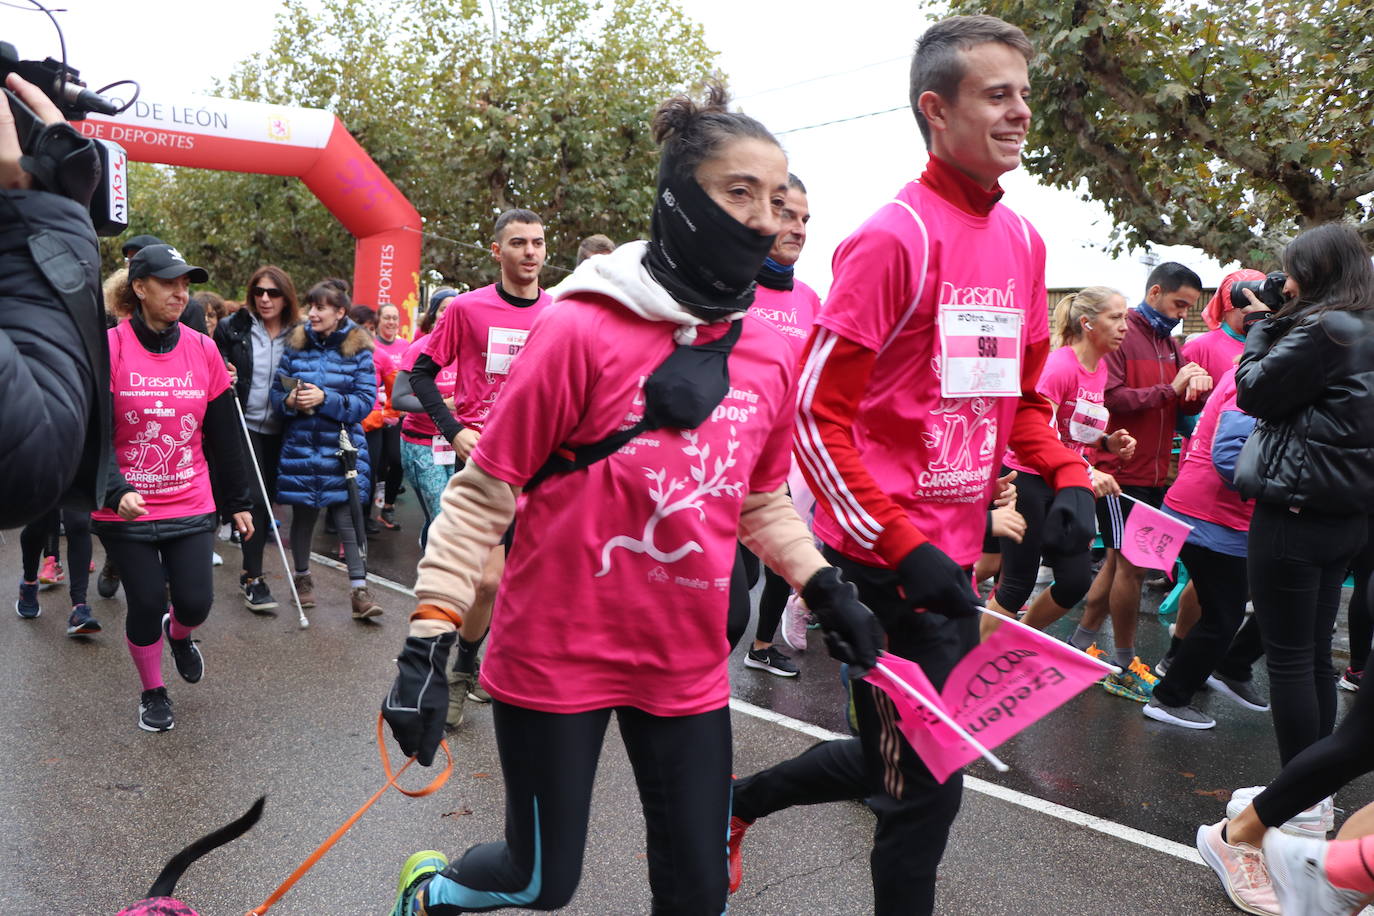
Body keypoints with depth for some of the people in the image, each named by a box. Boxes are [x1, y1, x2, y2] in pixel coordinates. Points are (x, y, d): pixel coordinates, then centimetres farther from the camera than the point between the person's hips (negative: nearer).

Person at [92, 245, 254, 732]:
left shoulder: (203, 349, 0)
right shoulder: (110, 348, -10)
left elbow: (224, 434, 6)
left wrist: (239, 501, 8)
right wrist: (116, 491, -27)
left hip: (191, 506, 3)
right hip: (126, 510, -2)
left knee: (195, 602, 0)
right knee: (146, 603, 4)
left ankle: (178, 634, 38)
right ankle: (152, 692, 30)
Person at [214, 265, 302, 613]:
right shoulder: (232, 329, -2)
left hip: (278, 430, 3)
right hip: (244, 424, -3)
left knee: (267, 500, 11)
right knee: (256, 498, -12)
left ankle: (249, 571, 26)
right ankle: (254, 578, -3)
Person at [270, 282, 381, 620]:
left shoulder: (359, 349, -2)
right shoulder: (295, 345, 6)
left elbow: (364, 402, -8)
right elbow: (275, 390, 8)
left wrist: (325, 398, -20)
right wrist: (289, 401, -14)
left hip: (342, 449, -2)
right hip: (300, 446, 3)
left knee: (349, 517, -7)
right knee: (302, 514, 14)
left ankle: (359, 591, -3)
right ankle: (302, 577, 34)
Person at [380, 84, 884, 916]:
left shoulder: (772, 355, 0)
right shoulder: (580, 331, -18)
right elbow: (482, 495, -12)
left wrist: (826, 589, 5)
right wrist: (430, 638, -17)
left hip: (689, 669, 5)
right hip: (556, 660, -4)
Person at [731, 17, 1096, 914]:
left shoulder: (1023, 241, 10)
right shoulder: (896, 236, -15)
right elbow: (816, 414, -16)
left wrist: (1066, 478, 2)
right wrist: (902, 548, -20)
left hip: (955, 555, 8)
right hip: (888, 565, -8)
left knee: (891, 763, 20)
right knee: (925, 782, 5)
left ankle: (737, 802, 42)